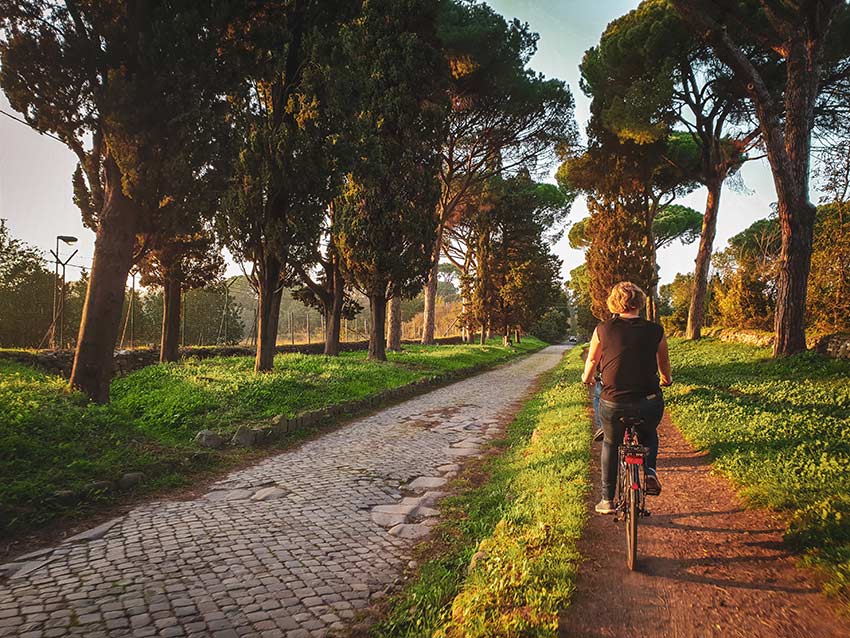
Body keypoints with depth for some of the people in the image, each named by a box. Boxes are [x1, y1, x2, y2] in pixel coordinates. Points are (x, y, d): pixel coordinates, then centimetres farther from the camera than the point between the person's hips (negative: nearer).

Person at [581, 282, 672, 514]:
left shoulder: (603, 330, 0)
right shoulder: (655, 331, 1)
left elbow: (592, 360, 17)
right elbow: (664, 364, 18)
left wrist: (587, 378, 38)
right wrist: (666, 380, 41)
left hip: (613, 404, 0)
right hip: (649, 404, 0)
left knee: (610, 444, 26)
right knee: (649, 435, 34)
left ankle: (607, 500, 29)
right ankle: (649, 469, 10)